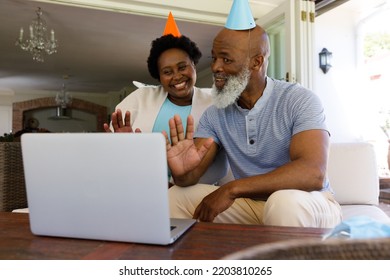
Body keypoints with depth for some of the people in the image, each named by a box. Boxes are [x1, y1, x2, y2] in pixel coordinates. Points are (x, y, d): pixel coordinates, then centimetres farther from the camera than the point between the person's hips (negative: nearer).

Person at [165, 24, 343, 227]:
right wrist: (183, 172, -31)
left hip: (307, 205, -3)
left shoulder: (300, 101, -15)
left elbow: (313, 173, -29)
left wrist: (232, 188, -32)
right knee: (176, 197, -10)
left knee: (285, 202, -37)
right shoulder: (214, 115, 0)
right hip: (251, 205, 4)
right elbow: (192, 175, -6)